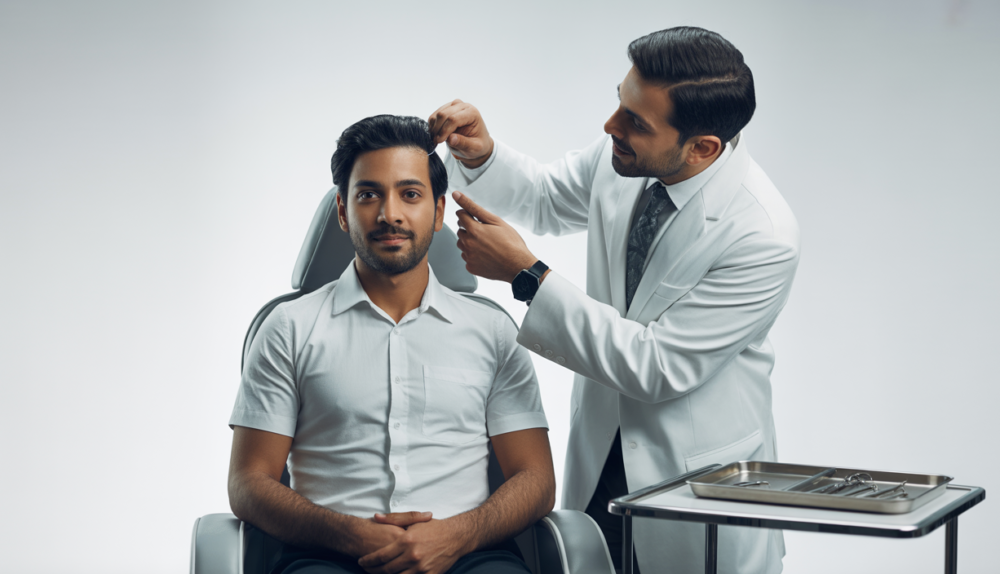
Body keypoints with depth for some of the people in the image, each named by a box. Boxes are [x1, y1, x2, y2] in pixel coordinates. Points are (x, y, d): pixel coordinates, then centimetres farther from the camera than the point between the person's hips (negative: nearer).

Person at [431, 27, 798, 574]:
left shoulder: (764, 237, -27)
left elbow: (659, 367, -25)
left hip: (696, 472, -5)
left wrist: (527, 274, -26)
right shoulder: (620, 156, -9)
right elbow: (544, 198, 13)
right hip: (598, 452, 5)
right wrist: (481, 155, -9)